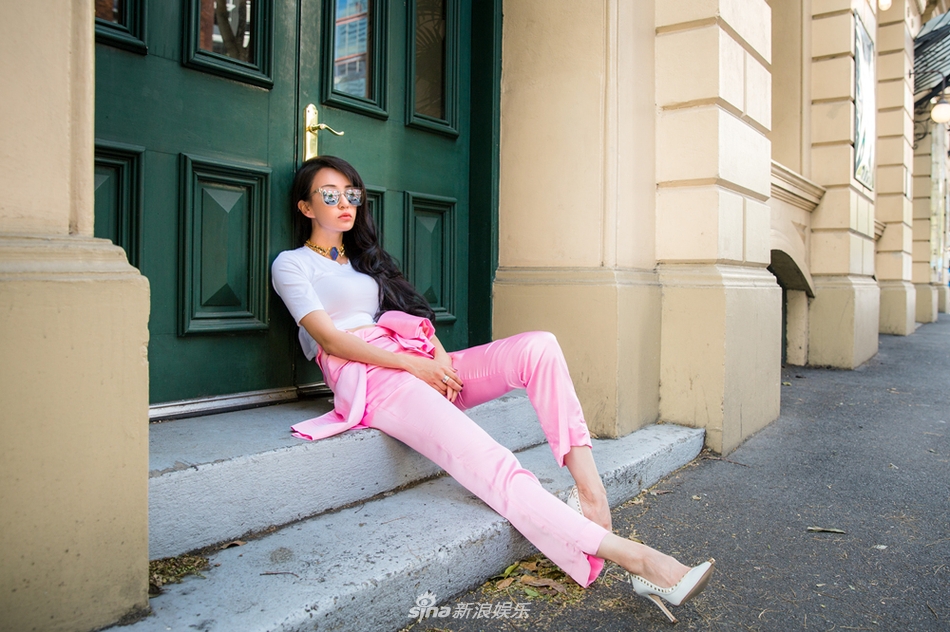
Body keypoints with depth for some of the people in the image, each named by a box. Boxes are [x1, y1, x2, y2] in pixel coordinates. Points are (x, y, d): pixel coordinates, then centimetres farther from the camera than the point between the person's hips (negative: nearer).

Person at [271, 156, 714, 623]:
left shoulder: (366, 259, 29)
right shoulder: (292, 264, 10)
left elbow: (415, 317, 19)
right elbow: (330, 338, -5)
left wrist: (438, 355, -4)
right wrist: (414, 364, -13)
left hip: (420, 366, 7)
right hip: (368, 379, -7)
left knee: (537, 346, -19)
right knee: (487, 465, -30)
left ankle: (588, 486, -30)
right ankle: (632, 558, -35)